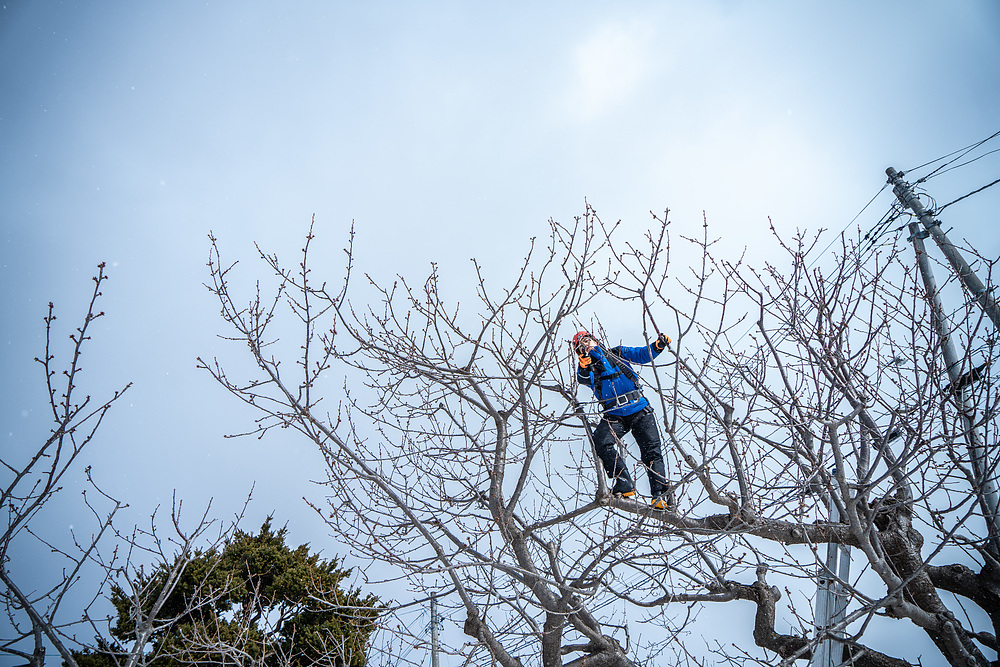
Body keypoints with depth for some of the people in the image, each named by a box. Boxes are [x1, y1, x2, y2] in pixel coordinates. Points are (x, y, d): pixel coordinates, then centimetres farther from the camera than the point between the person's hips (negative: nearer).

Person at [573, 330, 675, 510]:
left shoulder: (617, 353, 16)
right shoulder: (587, 367, 14)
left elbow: (643, 355, 10)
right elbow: (584, 379, -9)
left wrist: (657, 346, -9)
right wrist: (584, 368, -31)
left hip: (639, 410, 0)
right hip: (614, 415, 0)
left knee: (651, 450, -12)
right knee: (602, 441, -27)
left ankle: (661, 493, -13)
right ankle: (624, 484, -25)